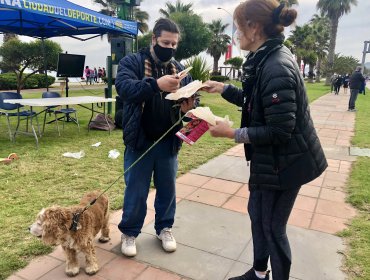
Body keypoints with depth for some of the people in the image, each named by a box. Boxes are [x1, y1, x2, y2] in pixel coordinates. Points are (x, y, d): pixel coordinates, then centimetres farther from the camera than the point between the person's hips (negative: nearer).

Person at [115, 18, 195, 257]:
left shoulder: (180, 69, 9)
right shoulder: (132, 62, -4)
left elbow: (190, 98, 6)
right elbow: (124, 87, -23)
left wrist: (188, 106, -19)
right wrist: (156, 84, -37)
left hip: (168, 142, 4)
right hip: (140, 140, -3)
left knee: (168, 189, 15)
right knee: (136, 191, 9)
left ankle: (164, 228, 36)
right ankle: (129, 232, 30)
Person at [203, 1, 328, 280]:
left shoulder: (276, 68, -26)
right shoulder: (267, 59, 5)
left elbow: (279, 131, -26)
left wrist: (233, 133, -20)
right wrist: (224, 89, 15)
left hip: (283, 163, -10)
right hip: (269, 160, 10)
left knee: (272, 227, 7)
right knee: (257, 213, 22)